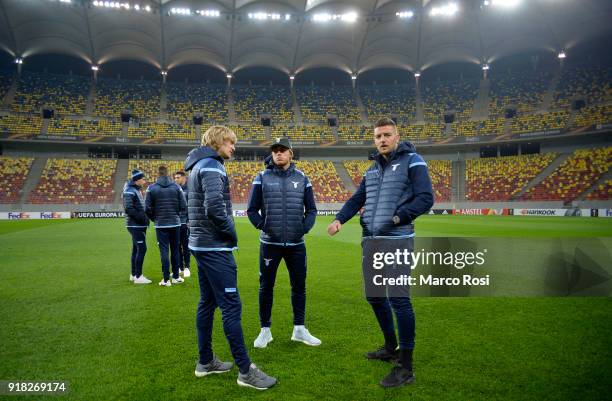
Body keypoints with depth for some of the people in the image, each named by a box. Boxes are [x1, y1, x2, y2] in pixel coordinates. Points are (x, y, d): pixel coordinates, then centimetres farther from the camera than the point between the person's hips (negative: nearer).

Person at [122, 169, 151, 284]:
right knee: (142, 248, -9)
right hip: (135, 225, -9)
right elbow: (128, 209, -21)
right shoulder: (129, 191, -14)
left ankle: (133, 274, 22)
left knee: (136, 249, 14)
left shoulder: (137, 189, 15)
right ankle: (138, 276, -3)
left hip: (139, 225, 9)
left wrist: (144, 217, 7)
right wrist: (142, 217, -19)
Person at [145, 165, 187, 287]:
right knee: (175, 250, 12)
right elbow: (183, 207, -4)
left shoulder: (151, 188, -5)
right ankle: (176, 277, 20)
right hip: (175, 223, 2)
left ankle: (166, 279, 4)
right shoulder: (176, 187, -2)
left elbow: (147, 209, -7)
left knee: (164, 251, 2)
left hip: (161, 224, -1)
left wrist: (154, 218, 12)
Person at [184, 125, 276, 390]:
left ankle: (205, 361, 25)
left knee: (208, 302, 15)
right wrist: (231, 232, -12)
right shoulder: (211, 166, -14)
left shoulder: (199, 166, 17)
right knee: (231, 305, -7)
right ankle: (246, 371, 0)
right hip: (215, 247, -10)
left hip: (201, 244, 10)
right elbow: (214, 207, -26)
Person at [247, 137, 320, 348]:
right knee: (266, 286, 7)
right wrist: (262, 225, -12)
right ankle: (265, 330, 22)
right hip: (270, 243, -2)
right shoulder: (262, 178, 0)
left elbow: (311, 209, 9)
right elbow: (252, 209, 2)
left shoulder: (302, 178, 6)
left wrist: (305, 227, -5)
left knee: (299, 286, 10)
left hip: (296, 244, 2)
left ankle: (299, 329, 25)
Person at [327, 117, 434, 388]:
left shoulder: (412, 161, -3)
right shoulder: (373, 169, 18)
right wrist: (340, 219, -2)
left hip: (396, 242, -8)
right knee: (374, 295, 16)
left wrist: (398, 217, -23)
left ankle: (405, 367, 7)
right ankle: (391, 347, 36)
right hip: (371, 242, 8)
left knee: (398, 299, -6)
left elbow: (425, 198, -11)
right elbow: (357, 198, 16)